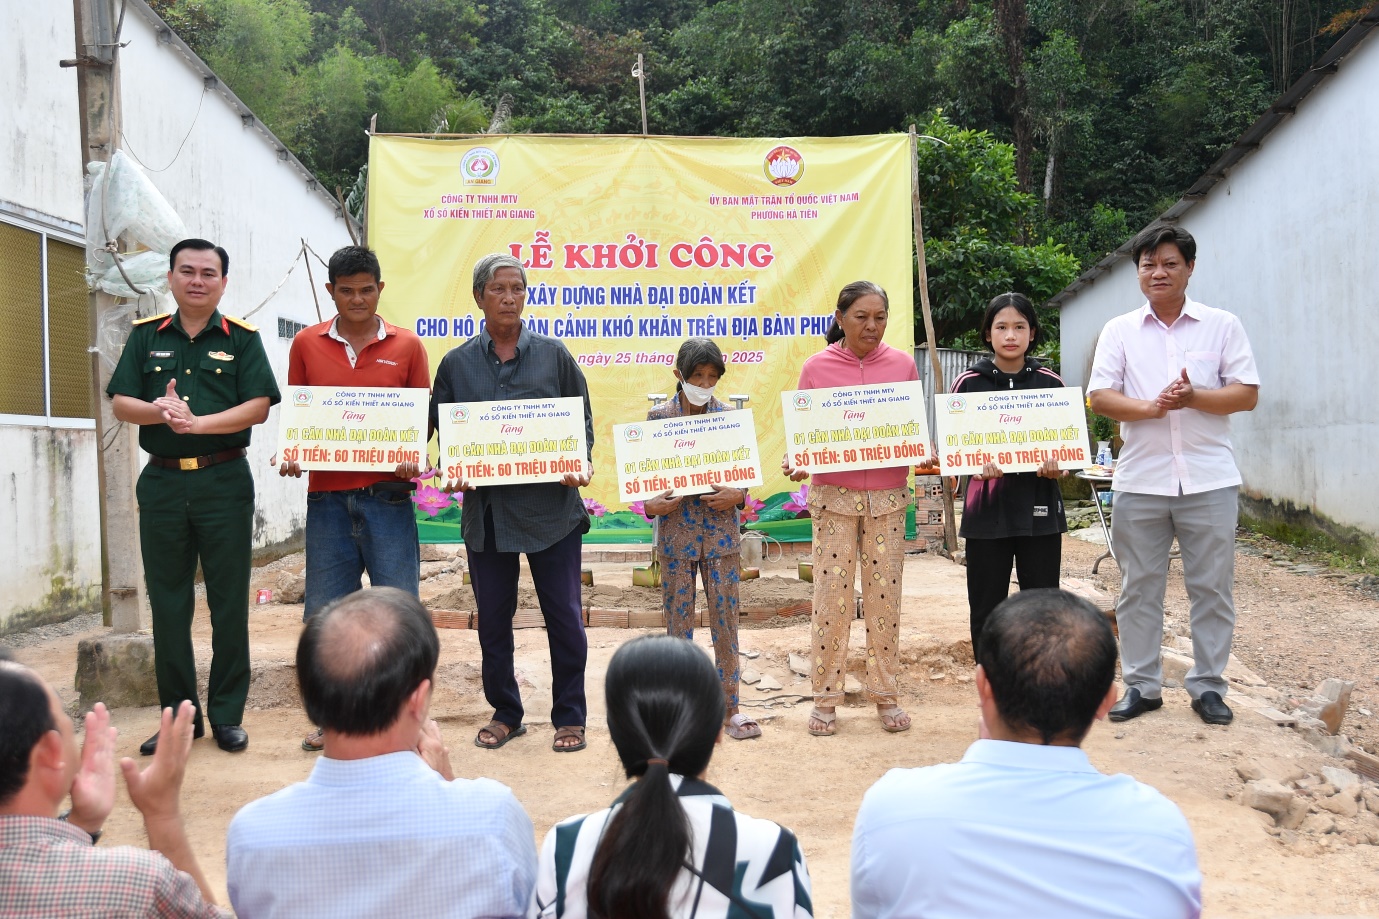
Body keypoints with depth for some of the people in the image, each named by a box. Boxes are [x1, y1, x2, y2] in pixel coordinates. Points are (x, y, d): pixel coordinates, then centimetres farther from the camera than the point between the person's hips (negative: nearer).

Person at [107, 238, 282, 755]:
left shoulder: (241, 338, 2)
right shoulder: (146, 336, 10)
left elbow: (258, 407, -8)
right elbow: (121, 403, 4)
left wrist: (197, 422, -20)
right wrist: (160, 411, -17)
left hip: (224, 482, -2)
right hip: (162, 481, 3)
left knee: (229, 603, 2)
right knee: (167, 605, 7)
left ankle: (227, 716, 12)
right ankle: (178, 715, 18)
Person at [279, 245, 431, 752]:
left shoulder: (407, 346, 5)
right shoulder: (306, 344, 9)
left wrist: (413, 461, -11)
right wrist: (291, 455, -6)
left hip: (387, 495, -1)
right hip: (327, 494, 2)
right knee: (324, 612, 6)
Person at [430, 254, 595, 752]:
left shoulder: (553, 354, 5)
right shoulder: (456, 364, 8)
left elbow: (583, 420, 8)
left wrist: (581, 464, -9)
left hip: (551, 505, -2)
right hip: (485, 509, 2)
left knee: (564, 616, 2)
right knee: (493, 616, 10)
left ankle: (569, 717, 16)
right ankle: (504, 713, 26)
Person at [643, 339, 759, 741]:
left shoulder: (729, 416, 2)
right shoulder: (658, 417, -1)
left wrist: (736, 496, -14)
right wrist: (651, 504, -16)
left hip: (721, 532, 1)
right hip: (676, 533, -1)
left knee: (726, 618, 4)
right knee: (678, 619, 8)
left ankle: (730, 707, 15)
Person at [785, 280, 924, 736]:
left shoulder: (902, 364, 6)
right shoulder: (817, 367, 1)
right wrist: (794, 462, -15)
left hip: (888, 497, 2)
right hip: (834, 496, -1)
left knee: (885, 595, 6)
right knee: (831, 596, 0)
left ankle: (885, 694, 19)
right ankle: (825, 699, 12)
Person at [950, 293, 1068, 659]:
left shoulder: (1051, 382, 6)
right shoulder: (968, 382, 3)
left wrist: (1057, 467, -10)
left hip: (1039, 506, 1)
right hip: (987, 506, -1)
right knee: (986, 608, 4)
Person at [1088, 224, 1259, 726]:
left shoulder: (1223, 325, 6)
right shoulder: (1119, 330, 7)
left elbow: (1247, 394, 0)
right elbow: (1099, 396, -1)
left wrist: (1194, 397, -17)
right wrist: (1150, 407, -18)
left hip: (1209, 478, -1)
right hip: (1140, 479, 1)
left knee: (1212, 587, 4)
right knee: (1138, 588, 7)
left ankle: (1207, 685, 17)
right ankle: (1141, 685, 18)